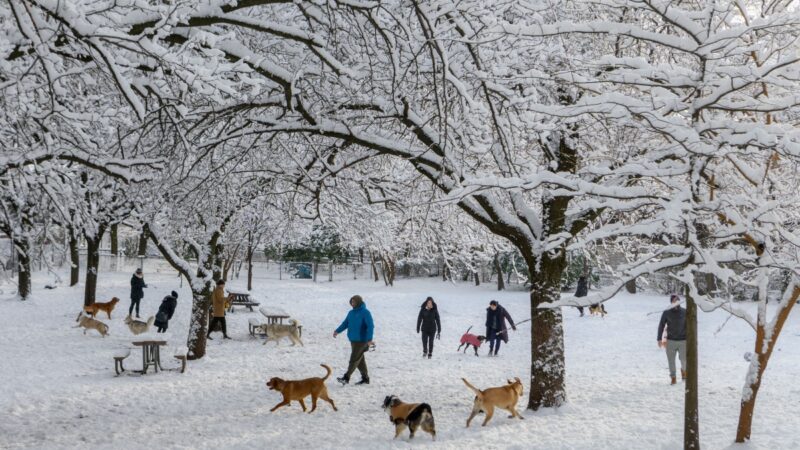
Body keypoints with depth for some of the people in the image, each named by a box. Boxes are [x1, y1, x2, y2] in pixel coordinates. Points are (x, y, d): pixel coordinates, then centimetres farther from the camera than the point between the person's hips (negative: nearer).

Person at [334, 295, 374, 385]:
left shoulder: (365, 312, -12)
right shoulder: (351, 313, 12)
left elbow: (370, 326, -17)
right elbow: (345, 323, 14)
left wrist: (369, 339, -25)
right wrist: (337, 331, 0)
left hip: (361, 340, -8)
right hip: (353, 340, 8)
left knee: (354, 359, -8)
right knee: (360, 360, 12)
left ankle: (346, 377, -9)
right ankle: (365, 378, 20)